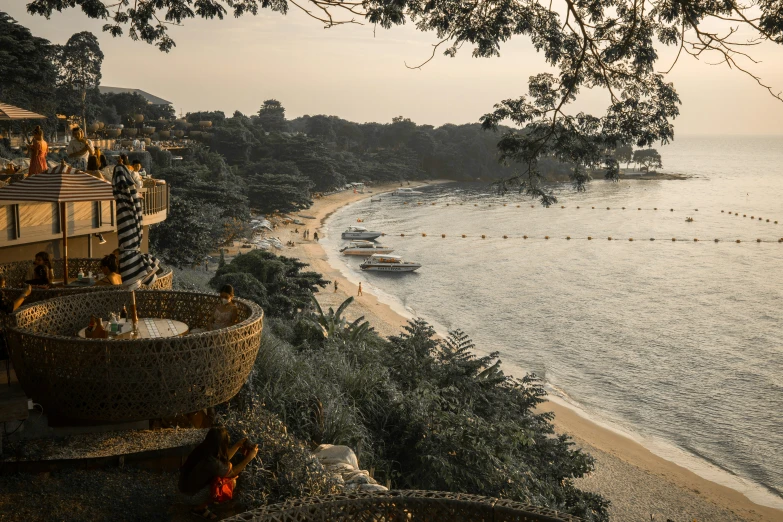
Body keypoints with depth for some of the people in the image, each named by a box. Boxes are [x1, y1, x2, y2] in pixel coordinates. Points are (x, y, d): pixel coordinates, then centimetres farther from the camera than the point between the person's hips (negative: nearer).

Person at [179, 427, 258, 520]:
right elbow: (232, 473, -16)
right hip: (191, 496, -8)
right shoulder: (211, 462, -34)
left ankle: (202, 504, 16)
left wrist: (238, 445, 7)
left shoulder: (204, 449, -10)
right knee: (231, 482, -14)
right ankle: (199, 508, 4)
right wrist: (249, 457, -12)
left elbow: (223, 460, 9)